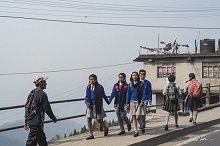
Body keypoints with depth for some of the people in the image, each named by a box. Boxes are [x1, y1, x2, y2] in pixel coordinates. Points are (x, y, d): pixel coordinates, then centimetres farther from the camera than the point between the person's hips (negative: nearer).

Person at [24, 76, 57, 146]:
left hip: (30, 121, 9)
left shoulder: (31, 94, 12)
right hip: (37, 122, -9)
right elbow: (47, 109, -15)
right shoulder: (42, 94, -15)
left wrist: (26, 122, 21)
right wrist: (54, 118, 0)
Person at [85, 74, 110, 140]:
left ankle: (105, 128, 35)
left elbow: (103, 95, 7)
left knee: (99, 120, 4)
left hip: (98, 106, -3)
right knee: (89, 120, -4)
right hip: (90, 106, 3)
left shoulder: (100, 87, -5)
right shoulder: (88, 87, 5)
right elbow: (87, 96, 11)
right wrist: (86, 102, -9)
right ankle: (91, 135, 4)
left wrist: (108, 102, 19)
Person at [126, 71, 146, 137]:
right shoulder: (130, 84, 5)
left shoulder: (141, 84, -1)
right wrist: (127, 104, 4)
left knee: (137, 117, -9)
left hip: (139, 102, -3)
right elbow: (128, 94, 8)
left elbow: (144, 94, -1)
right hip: (132, 102, 3)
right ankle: (136, 132, 11)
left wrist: (142, 101, -12)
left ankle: (142, 127, 20)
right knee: (133, 117, 4)